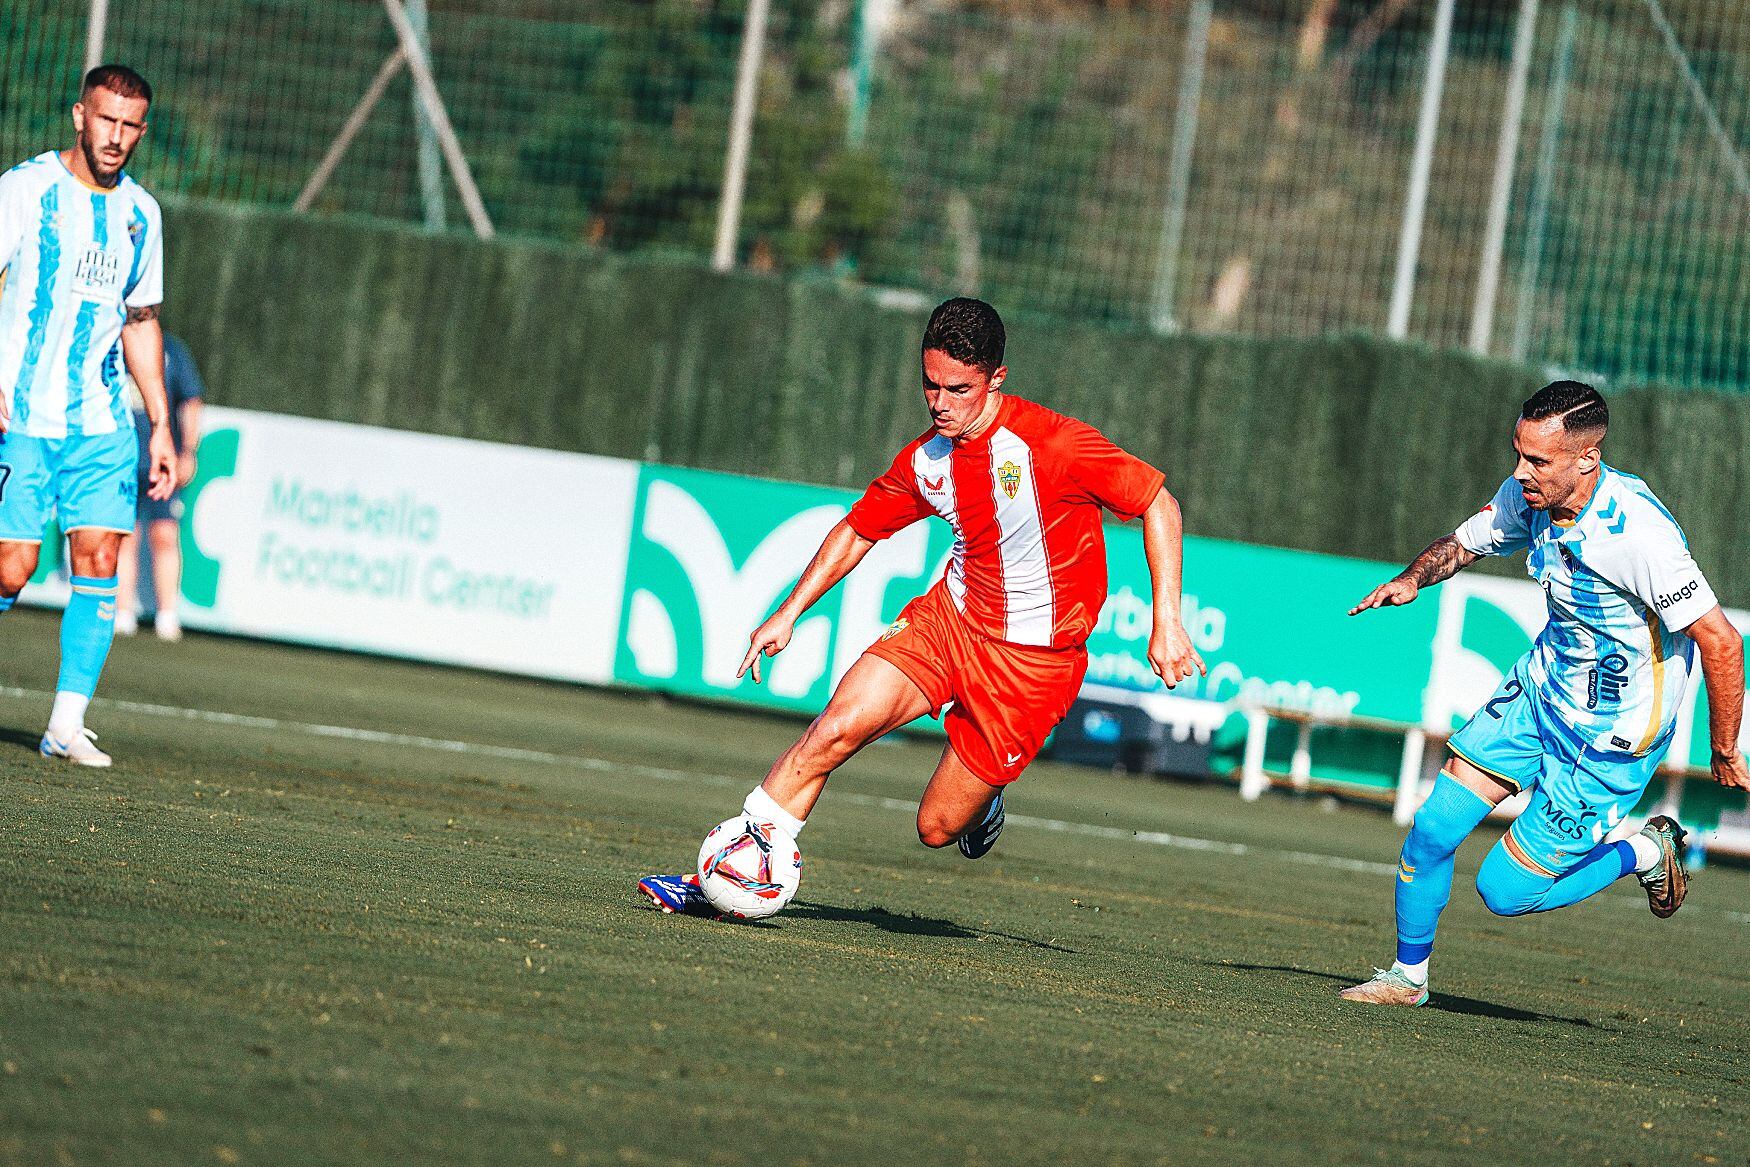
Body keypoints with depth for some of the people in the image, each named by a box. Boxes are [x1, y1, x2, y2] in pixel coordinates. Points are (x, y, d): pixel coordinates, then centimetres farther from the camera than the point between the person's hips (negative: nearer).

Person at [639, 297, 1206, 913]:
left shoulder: (1053, 443, -21)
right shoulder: (925, 460, -3)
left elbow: (1157, 502, -13)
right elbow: (858, 529, 14)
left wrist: (1166, 625, -18)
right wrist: (788, 614, 6)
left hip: (1034, 654, -4)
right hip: (948, 616, 4)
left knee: (939, 828, -3)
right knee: (838, 727, -18)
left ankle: (981, 806, 35)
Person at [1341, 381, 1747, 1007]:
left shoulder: (1639, 533, -32)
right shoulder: (1529, 496, -9)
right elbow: (1462, 543, 11)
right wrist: (1412, 579, -12)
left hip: (1611, 731, -7)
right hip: (1544, 684, 7)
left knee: (1504, 892, -3)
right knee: (1432, 830, 1)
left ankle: (1643, 854, 20)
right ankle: (1407, 977, 23)